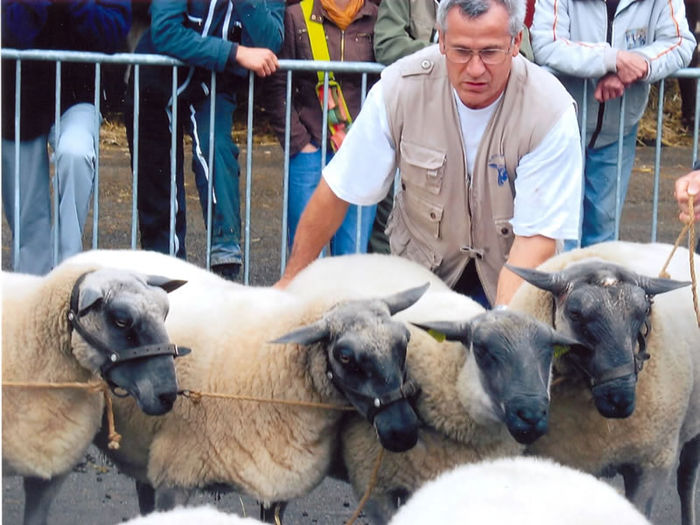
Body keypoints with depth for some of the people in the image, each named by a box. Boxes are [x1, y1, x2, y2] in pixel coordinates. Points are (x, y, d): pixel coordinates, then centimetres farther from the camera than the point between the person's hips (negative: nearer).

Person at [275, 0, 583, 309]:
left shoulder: (550, 112, -23)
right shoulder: (400, 88, -18)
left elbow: (536, 238, -25)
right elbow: (336, 192, -8)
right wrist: (291, 280, -4)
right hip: (422, 266, 1)